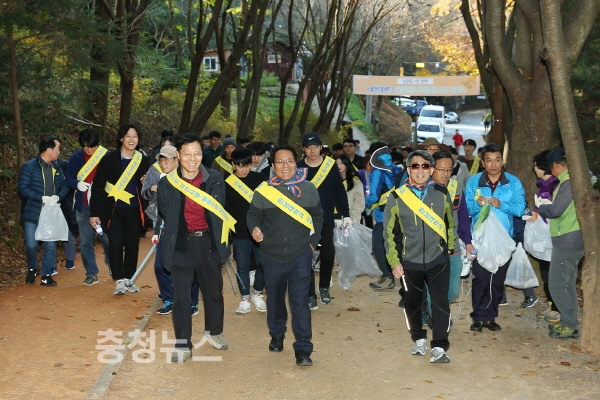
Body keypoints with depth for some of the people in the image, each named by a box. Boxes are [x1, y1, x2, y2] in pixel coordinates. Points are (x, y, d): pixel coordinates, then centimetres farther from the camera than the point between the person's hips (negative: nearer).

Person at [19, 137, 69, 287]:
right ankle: (32, 269, 27)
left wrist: (58, 197, -13)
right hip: (32, 214, -4)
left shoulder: (56, 168, 7)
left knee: (50, 246, 3)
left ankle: (46, 276, 13)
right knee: (31, 245, 0)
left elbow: (64, 186, 9)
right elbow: (22, 188, -16)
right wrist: (42, 198, -24)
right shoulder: (29, 167, -11)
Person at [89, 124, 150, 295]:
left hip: (134, 211, 3)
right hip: (113, 210, -3)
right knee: (116, 244, -7)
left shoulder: (143, 160, 5)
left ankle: (129, 279, 20)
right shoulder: (110, 158, -6)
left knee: (132, 245, 6)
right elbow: (98, 186, -5)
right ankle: (119, 280, 3)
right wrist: (94, 212, -7)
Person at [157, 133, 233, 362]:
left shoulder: (215, 179, -3)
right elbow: (164, 215, 5)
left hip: (208, 243, 2)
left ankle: (214, 331, 39)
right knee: (181, 296, 1)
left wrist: (220, 239, 5)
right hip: (180, 245, -2)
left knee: (213, 291, 17)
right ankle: (183, 345, 12)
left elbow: (221, 211, 8)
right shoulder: (167, 183, -6)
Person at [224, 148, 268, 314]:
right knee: (242, 267, 5)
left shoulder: (259, 178, 0)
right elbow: (224, 209, 1)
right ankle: (245, 298, 20)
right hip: (240, 233, -1)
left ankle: (257, 294, 27)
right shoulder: (227, 183, -1)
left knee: (263, 264, 6)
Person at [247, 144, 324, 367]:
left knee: (300, 302, -7)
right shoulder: (263, 191, -3)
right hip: (271, 255, 2)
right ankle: (276, 335, 40)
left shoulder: (308, 189, -1)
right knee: (274, 298, 18)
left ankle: (303, 349, -3)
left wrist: (313, 241, 2)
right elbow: (253, 215, 3)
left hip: (300, 255, -1)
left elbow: (317, 217, 10)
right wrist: (255, 229, -18)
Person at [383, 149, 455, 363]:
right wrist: (394, 262, -2)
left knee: (440, 303, -9)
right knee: (412, 303, 14)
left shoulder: (442, 194, 0)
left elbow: (450, 224, 13)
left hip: (438, 260, 0)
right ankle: (419, 339, 34)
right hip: (410, 262, 1)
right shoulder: (397, 197, -3)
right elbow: (389, 232, 1)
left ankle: (439, 347, -3)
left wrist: (450, 248, 17)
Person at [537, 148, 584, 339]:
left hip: (567, 241, -10)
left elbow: (556, 210, -23)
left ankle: (570, 325, 0)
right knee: (567, 283, 14)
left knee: (557, 284, -5)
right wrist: (547, 205, 6)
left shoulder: (569, 182, -19)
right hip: (569, 240, 10)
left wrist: (539, 206, -5)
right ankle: (569, 322, 20)